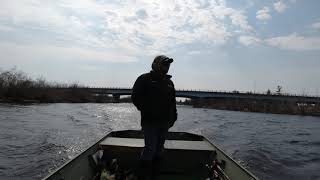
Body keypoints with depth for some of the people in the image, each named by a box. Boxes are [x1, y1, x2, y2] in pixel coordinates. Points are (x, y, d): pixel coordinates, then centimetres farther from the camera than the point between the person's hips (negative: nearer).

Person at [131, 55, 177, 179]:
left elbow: (173, 102, 19)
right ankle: (144, 174, 13)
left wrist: (173, 116, 12)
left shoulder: (169, 82, 16)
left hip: (164, 123, 6)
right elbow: (135, 97, -6)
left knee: (159, 150, 12)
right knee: (150, 148, -7)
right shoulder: (145, 79, -2)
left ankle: (153, 172, 28)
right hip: (150, 122, -6)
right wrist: (146, 110, -12)